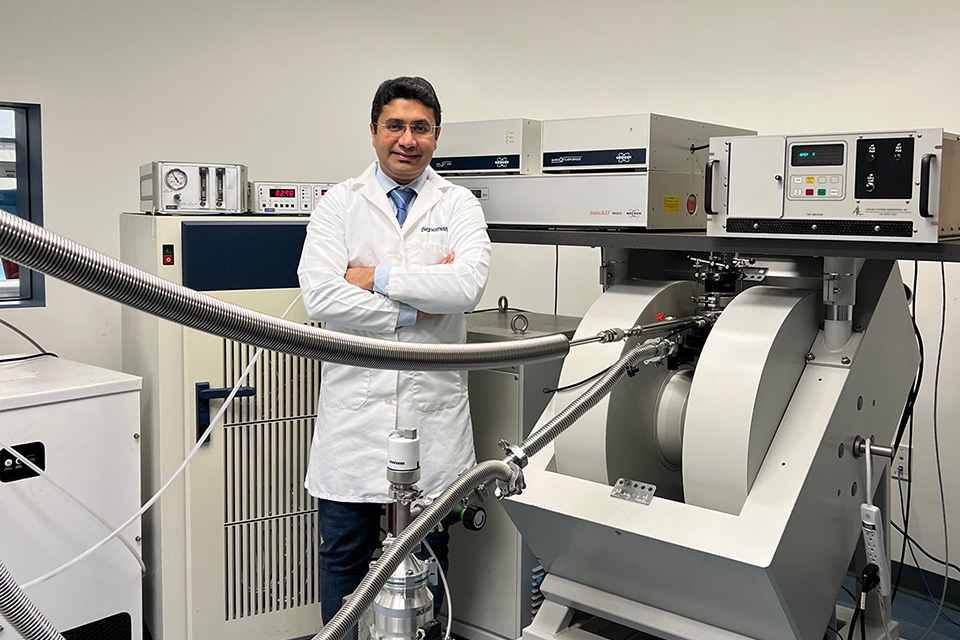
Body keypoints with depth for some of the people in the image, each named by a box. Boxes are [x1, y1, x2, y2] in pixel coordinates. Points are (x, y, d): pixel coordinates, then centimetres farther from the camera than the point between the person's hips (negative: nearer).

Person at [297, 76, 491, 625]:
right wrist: (414, 311, -13)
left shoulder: (459, 206, 4)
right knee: (344, 556, 11)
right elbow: (321, 297, -12)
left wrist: (377, 277, -13)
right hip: (355, 409, 0)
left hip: (434, 410, 1)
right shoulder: (340, 204, 3)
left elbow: (469, 284, -15)